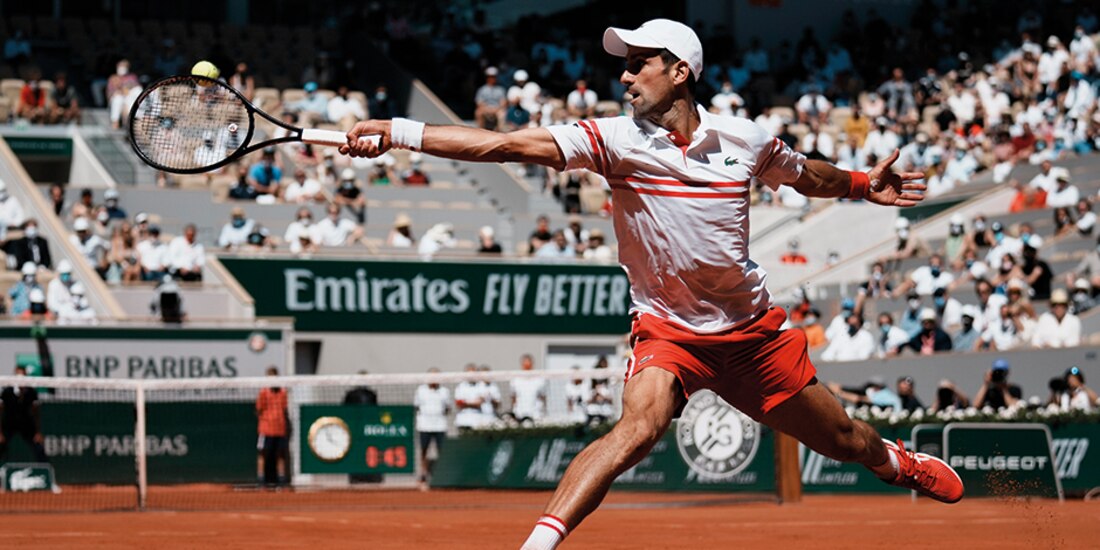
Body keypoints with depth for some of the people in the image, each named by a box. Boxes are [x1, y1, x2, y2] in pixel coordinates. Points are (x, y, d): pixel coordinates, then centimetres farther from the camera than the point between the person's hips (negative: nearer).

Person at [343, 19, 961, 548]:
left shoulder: (746, 140, -6)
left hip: (754, 329, 2)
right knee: (640, 425, -32)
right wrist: (398, 132, -31)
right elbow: (509, 144, -23)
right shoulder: (616, 139, -12)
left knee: (843, 440, 15)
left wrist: (863, 185, 10)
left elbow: (806, 174, 18)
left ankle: (897, 461, 50)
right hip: (667, 330, -2)